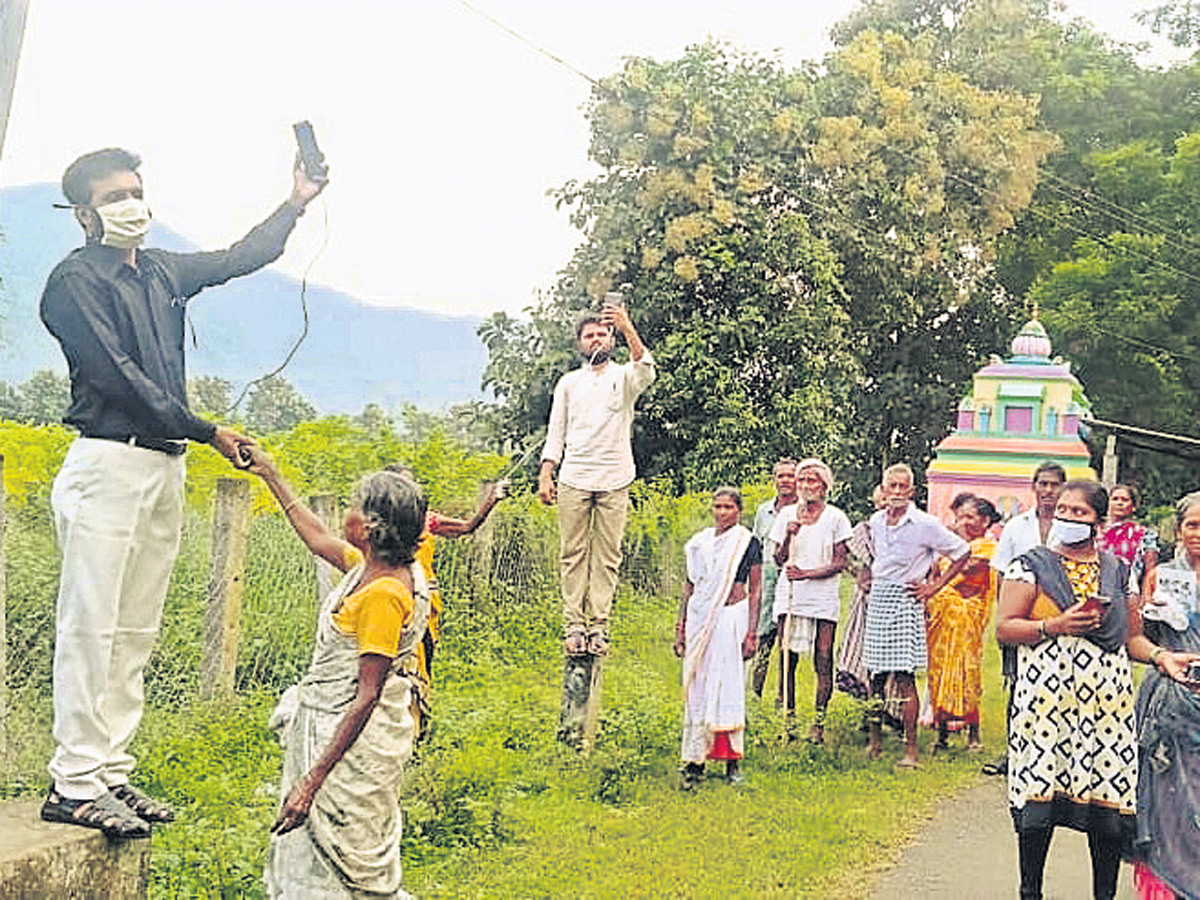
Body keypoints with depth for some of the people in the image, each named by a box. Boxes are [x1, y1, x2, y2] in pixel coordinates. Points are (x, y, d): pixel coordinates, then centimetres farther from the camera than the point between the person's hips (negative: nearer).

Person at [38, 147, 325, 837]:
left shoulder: (162, 271, 17)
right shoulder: (76, 281, -5)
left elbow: (241, 259, 31)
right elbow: (120, 378, -13)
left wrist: (297, 203, 25)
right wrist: (206, 431, -13)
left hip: (165, 465, 8)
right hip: (108, 463, -8)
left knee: (137, 630, 7)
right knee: (92, 624, -7)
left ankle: (112, 773, 12)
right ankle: (75, 784, -5)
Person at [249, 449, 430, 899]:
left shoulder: (384, 594, -23)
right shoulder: (368, 566, 4)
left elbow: (366, 697, -24)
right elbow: (319, 540, 25)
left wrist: (313, 780, -25)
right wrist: (271, 475, 30)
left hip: (354, 741, -10)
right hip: (326, 725, 10)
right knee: (306, 855, 16)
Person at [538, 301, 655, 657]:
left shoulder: (623, 377, 7)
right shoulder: (569, 382, 15)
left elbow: (645, 370, -18)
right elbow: (556, 432, 14)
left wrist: (627, 328, -29)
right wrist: (545, 474, 4)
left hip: (614, 481, -2)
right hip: (574, 479, 2)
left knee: (607, 554, -2)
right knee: (574, 553, 1)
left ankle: (599, 626, 0)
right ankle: (574, 626, 2)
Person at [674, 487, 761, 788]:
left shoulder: (748, 543, 2)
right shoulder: (699, 542, 12)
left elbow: (755, 590, 0)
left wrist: (751, 632, -6)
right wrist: (680, 627, 11)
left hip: (732, 616, -4)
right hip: (700, 617, 4)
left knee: (729, 686, -3)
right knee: (697, 688, 2)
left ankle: (733, 762, 4)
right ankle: (695, 762, 5)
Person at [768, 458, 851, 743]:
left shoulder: (835, 517, 2)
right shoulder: (787, 515, 10)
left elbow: (840, 563, -2)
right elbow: (779, 559, 7)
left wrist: (807, 573, -14)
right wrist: (789, 536, -11)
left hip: (823, 599, -2)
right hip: (789, 595, 2)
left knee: (823, 661, -5)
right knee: (787, 658, -1)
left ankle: (819, 724, 0)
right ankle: (789, 720, 6)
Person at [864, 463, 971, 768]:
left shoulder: (925, 524, -8)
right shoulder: (876, 521, 9)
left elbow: (962, 552, 0)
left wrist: (934, 587, -2)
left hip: (905, 602, -5)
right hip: (878, 600, 5)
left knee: (904, 677, -10)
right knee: (875, 674, 7)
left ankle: (911, 748, -6)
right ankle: (874, 740, 18)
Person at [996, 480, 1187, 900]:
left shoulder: (1117, 571, 15)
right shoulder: (1031, 566, 6)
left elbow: (1131, 637, 19)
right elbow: (1004, 628, 0)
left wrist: (1160, 656, 0)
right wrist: (1054, 626, -14)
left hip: (1106, 697, 3)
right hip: (1046, 695, -2)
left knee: (1109, 800, 0)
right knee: (1039, 797, -3)